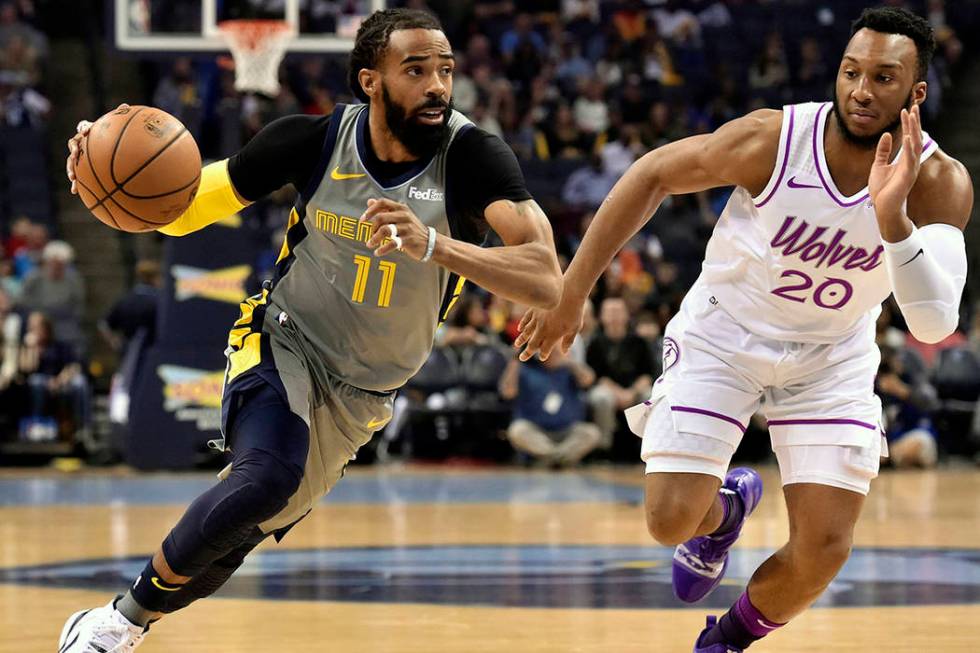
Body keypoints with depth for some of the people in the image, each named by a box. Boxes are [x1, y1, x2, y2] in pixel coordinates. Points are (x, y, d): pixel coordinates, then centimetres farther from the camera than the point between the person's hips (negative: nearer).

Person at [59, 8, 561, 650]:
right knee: (267, 477, -31)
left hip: (361, 394, 2)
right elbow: (183, 209, -5)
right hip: (282, 340, -2)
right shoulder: (317, 139, -16)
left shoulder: (473, 157, -22)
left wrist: (433, 245, -50)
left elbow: (546, 282, -36)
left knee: (229, 539, 9)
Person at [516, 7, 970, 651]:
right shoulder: (772, 139, -25)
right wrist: (571, 293, -10)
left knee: (824, 550, -7)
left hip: (832, 355, 1)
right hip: (723, 332, -1)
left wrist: (891, 218, -51)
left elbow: (934, 323, -35)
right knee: (671, 519, -11)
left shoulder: (940, 182, -23)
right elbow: (655, 174, -10)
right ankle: (724, 508, 28)